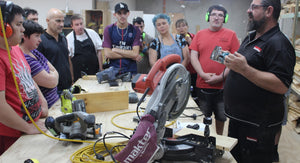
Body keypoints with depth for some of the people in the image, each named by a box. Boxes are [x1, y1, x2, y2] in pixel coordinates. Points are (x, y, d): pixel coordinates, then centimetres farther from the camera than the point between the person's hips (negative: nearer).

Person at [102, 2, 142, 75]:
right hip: (113, 71, 0)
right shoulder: (108, 29, 3)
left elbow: (135, 53, -7)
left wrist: (116, 50, -5)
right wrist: (130, 55, -6)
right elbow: (107, 54, -5)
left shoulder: (135, 30, 2)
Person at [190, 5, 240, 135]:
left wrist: (221, 77, -14)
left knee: (221, 116, 15)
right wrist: (203, 74, -12)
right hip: (202, 85, 2)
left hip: (223, 85, -1)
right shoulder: (199, 34, 5)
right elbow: (193, 56, 1)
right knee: (203, 116, 15)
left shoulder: (231, 35, -1)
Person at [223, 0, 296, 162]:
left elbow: (282, 86, -28)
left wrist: (244, 69, -31)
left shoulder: (278, 43, -18)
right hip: (238, 117, 9)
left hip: (258, 124, -9)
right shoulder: (250, 38, 11)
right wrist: (230, 60, 5)